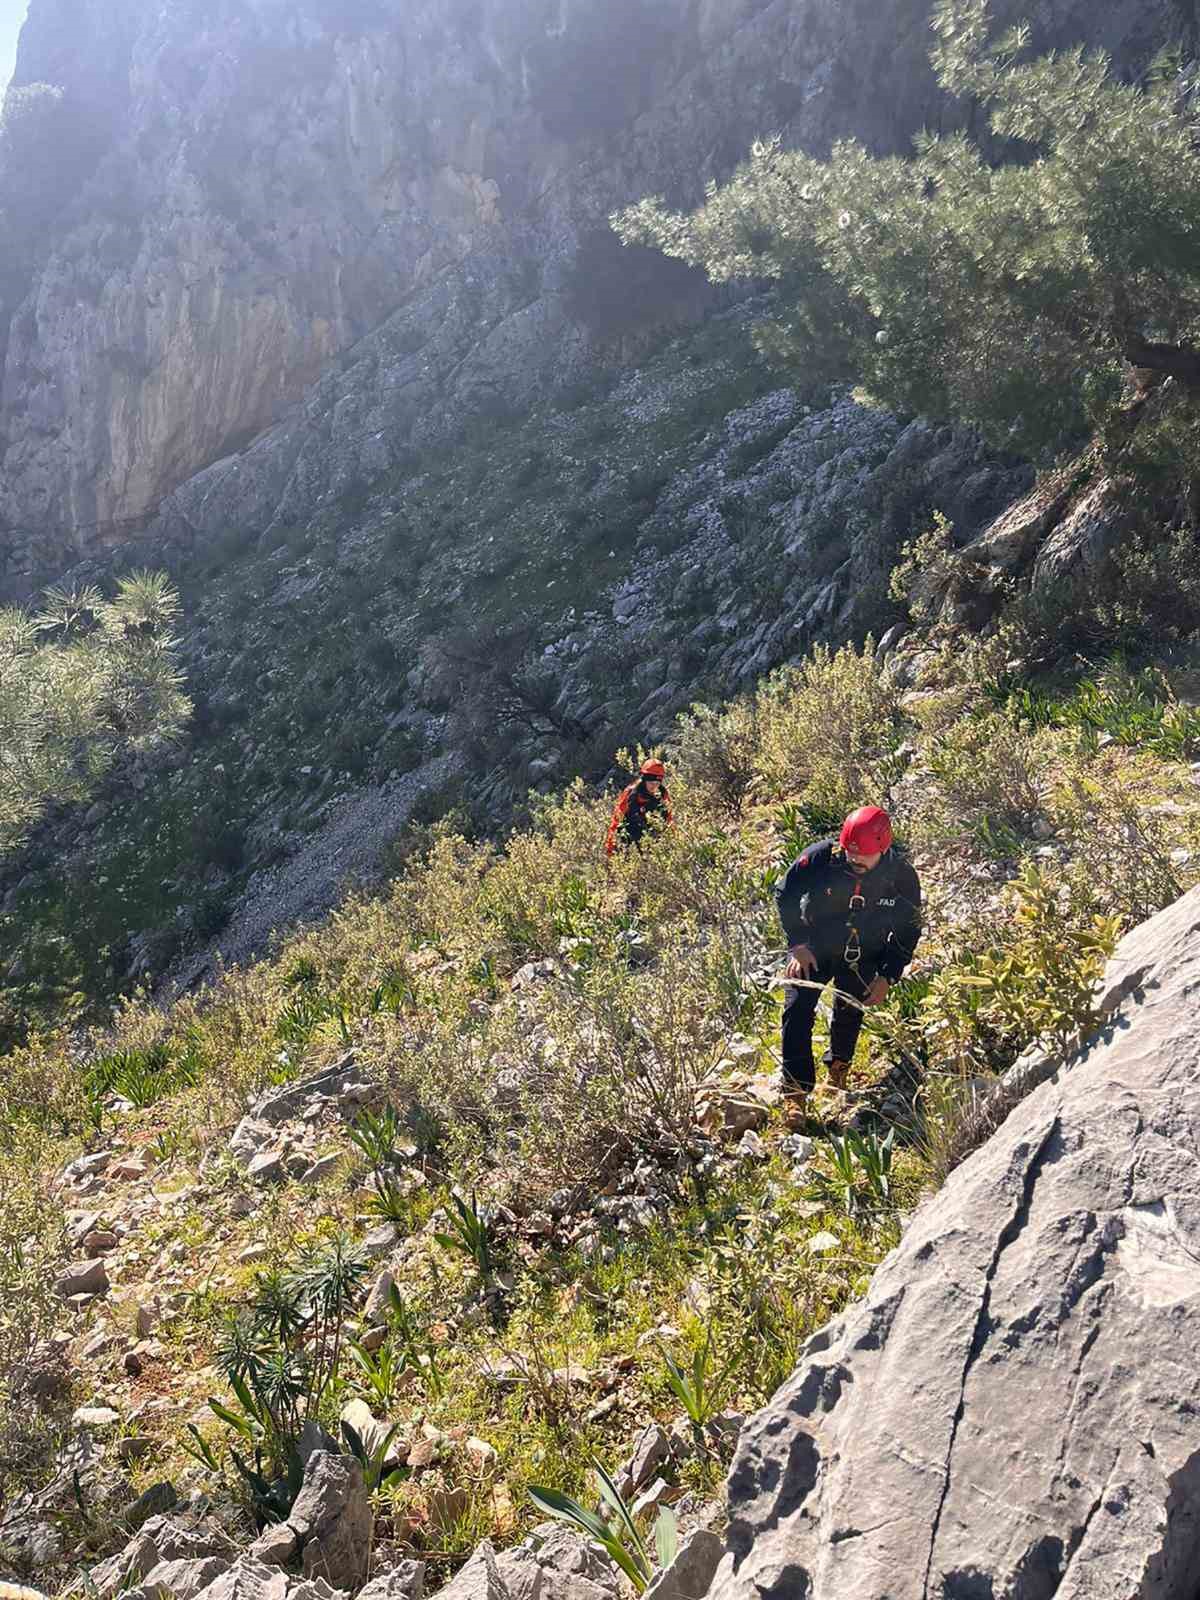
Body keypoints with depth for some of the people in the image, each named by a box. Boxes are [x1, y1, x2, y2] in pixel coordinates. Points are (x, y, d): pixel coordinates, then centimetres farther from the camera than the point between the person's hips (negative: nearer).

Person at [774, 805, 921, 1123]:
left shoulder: (902, 876, -21)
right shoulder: (819, 857, -27)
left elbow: (909, 930, -5)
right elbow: (785, 895, -10)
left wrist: (887, 977, -10)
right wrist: (798, 944, -15)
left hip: (863, 956, 1)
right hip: (813, 946, -1)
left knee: (850, 1013, 12)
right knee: (797, 1009, -13)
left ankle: (838, 1067, 43)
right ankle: (797, 1092, -7)